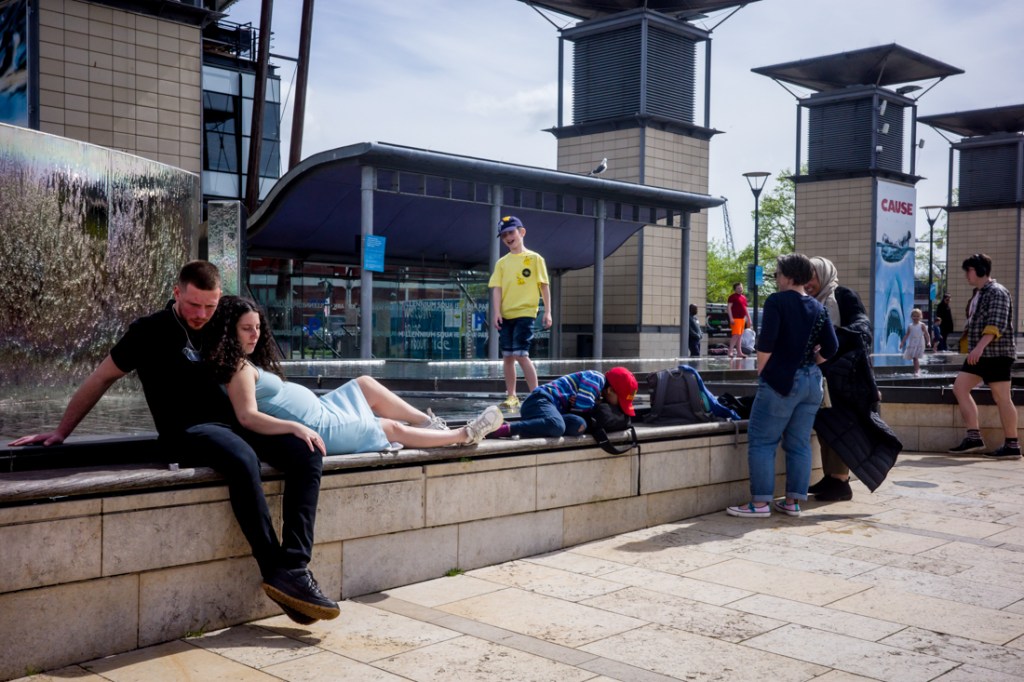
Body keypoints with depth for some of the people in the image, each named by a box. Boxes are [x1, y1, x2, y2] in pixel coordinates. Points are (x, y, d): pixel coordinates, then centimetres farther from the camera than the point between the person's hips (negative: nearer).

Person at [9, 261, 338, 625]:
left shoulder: (217, 329, 14)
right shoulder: (150, 331, -1)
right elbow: (101, 379, 6)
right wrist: (61, 432, 8)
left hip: (233, 421, 6)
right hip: (188, 429, -6)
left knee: (307, 455, -19)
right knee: (243, 459, -38)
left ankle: (294, 569, -24)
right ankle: (276, 573, -30)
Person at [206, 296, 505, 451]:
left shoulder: (249, 363, 9)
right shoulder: (240, 368, -20)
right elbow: (248, 416, -33)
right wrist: (296, 427, -44)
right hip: (317, 428, -10)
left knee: (365, 384, 18)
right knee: (394, 428, 1)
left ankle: (428, 421, 20)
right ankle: (465, 435, 16)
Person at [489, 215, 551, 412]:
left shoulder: (534, 258, 1)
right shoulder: (502, 262, 10)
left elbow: (544, 285, 1)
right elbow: (497, 288, 5)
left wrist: (547, 311, -3)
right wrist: (496, 312, -7)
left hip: (525, 313, -4)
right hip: (505, 315, 4)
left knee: (521, 354, -14)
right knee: (507, 356, 6)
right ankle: (511, 396, 15)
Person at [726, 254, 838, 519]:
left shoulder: (777, 301, -8)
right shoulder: (818, 308, 9)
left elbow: (766, 343, -15)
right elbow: (830, 348, 6)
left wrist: (761, 372, -4)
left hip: (781, 381, -7)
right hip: (811, 382, 7)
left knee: (761, 442, -1)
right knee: (799, 444, 10)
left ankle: (760, 503, -3)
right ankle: (793, 502, 13)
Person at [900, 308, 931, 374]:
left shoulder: (922, 325, -1)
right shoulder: (910, 326, 8)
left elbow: (926, 334, -3)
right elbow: (906, 335, 13)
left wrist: (929, 342, -12)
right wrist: (902, 343, 9)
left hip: (919, 344, -4)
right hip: (911, 344, 4)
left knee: (915, 357, -13)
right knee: (914, 358, 8)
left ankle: (916, 371, -11)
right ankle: (918, 369, 25)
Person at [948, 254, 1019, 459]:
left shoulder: (997, 292, -11)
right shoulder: (979, 294, 18)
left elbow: (997, 324, -22)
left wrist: (980, 346, -31)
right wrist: (975, 349, 21)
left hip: (996, 353, -10)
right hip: (980, 354, 10)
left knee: (1001, 397, -5)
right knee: (959, 387, 2)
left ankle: (1012, 445, 2)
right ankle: (974, 437, 2)